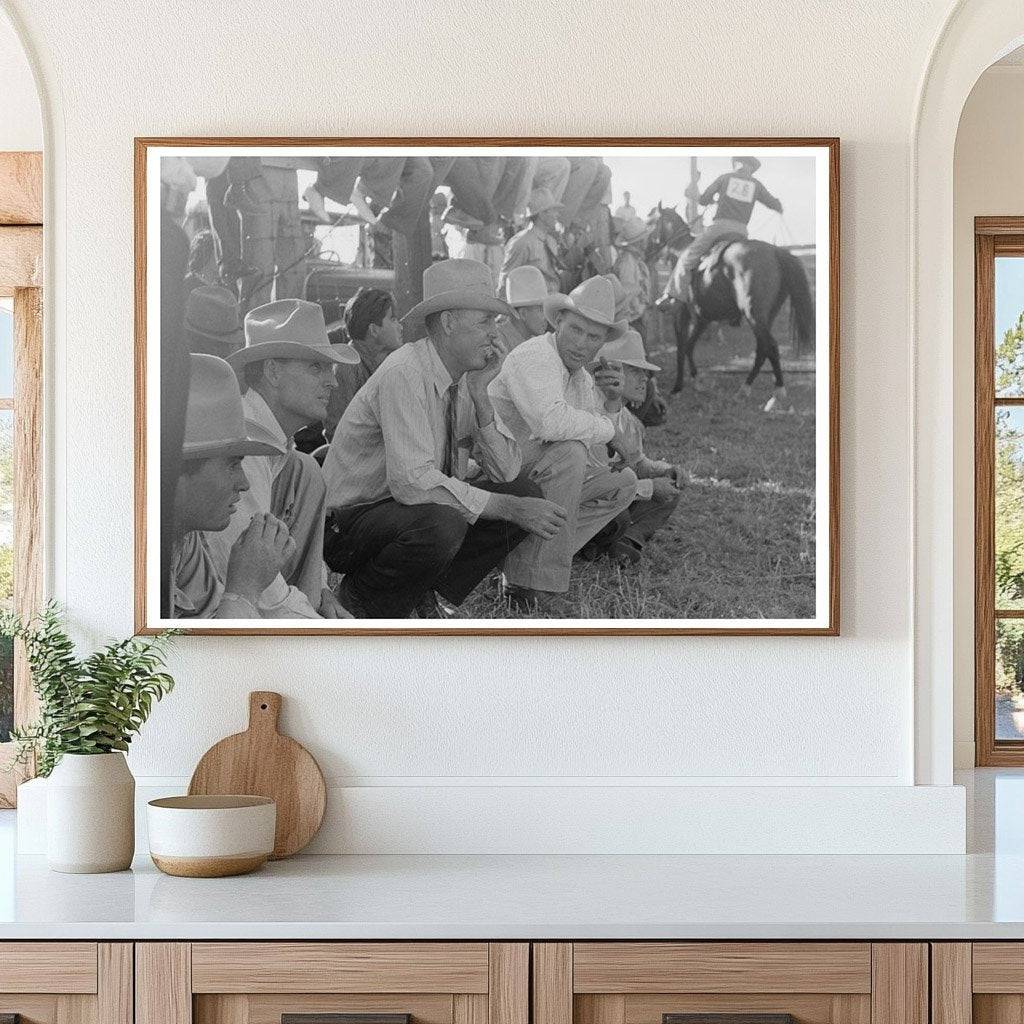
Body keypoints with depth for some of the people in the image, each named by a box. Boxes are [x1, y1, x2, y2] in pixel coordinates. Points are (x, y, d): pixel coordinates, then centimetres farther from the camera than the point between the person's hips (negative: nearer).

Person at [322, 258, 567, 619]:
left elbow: (507, 472, -1)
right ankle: (362, 600, -7)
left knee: (527, 494, -3)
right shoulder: (404, 374, -23)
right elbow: (412, 481, -32)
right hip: (349, 524, -8)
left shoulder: (467, 378, 2)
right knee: (442, 525, -36)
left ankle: (424, 593, 4)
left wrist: (480, 396, -14)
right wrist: (509, 508, -29)